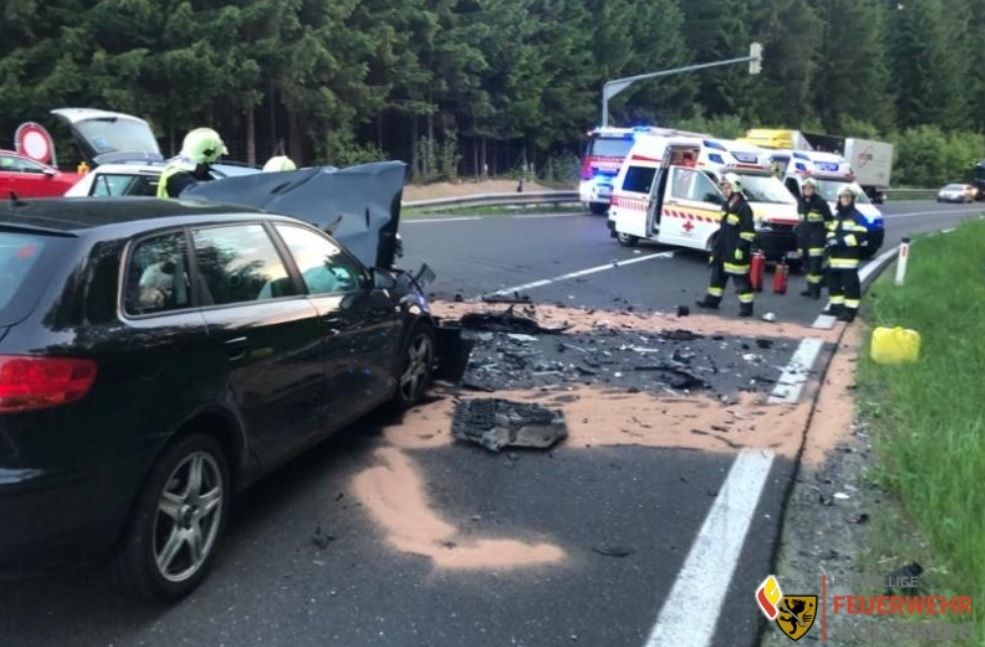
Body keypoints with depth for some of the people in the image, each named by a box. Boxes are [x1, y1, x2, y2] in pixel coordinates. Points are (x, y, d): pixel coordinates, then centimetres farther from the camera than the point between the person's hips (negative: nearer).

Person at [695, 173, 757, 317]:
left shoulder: (744, 208, -16)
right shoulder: (727, 206, 13)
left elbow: (748, 232, -19)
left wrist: (741, 248, -22)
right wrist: (716, 245, 22)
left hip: (735, 252, -9)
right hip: (722, 250, 9)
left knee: (741, 279, -5)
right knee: (717, 275, 19)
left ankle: (746, 306, 1)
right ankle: (712, 299, 32)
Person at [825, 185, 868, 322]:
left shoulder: (857, 217, -6)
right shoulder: (836, 216, 19)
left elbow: (860, 236, -14)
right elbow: (830, 231, 25)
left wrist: (841, 241, -20)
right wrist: (830, 239, 1)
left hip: (849, 258, -8)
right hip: (834, 257, 8)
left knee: (850, 284, -8)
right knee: (833, 282, 14)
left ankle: (850, 311, -9)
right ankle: (836, 306, 26)